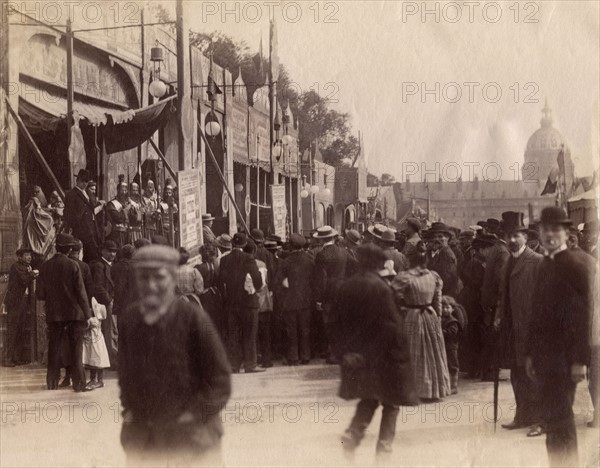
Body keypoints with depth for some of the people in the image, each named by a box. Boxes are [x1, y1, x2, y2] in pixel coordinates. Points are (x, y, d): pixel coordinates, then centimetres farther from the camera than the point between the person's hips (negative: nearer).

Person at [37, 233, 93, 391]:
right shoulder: (73, 266, -9)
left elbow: (40, 295, 0)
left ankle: (52, 382, 16)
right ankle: (78, 383, 2)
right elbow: (81, 292, -10)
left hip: (53, 313, 3)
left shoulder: (45, 267, -1)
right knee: (76, 350, 3)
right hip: (74, 313, -3)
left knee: (54, 349, 12)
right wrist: (88, 314, -7)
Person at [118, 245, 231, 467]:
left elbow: (220, 380, -7)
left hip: (190, 440, -4)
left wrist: (195, 414, -11)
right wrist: (128, 408, 8)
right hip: (141, 439, 4)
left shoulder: (193, 318, -13)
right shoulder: (130, 319, 0)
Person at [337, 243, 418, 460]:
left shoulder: (345, 287, 0)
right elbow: (390, 324, -18)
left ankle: (352, 435, 5)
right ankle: (384, 447, 9)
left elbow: (339, 321, 6)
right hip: (381, 354, -6)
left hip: (357, 353, 6)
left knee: (368, 398, 22)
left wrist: (346, 350, 15)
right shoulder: (381, 288, -18)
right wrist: (400, 353, -9)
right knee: (391, 402, 10)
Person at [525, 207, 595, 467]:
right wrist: (531, 353, 12)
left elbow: (584, 314, -14)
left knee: (558, 416, -7)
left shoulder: (578, 265, -10)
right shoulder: (546, 264, 13)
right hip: (546, 355, 7)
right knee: (552, 415, 10)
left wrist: (580, 360, -17)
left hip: (564, 356, -7)